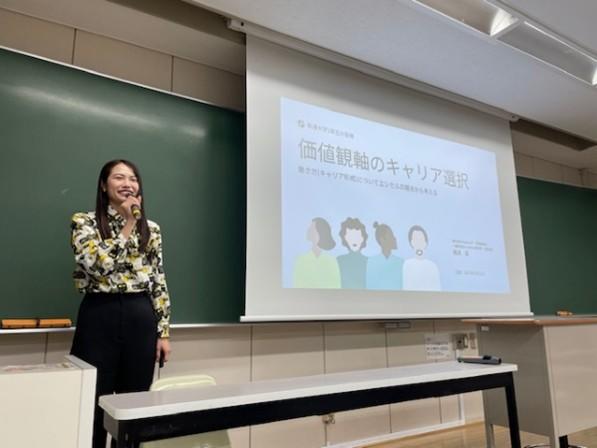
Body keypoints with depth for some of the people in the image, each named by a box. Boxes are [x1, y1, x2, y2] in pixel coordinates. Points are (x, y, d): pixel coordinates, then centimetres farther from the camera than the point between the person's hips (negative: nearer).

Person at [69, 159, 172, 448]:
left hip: (140, 319, 3)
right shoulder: (84, 222, 0)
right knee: (95, 403, 6)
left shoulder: (151, 229, 8)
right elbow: (100, 265, -17)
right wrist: (128, 225, -11)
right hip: (99, 318, -2)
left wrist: (163, 332, 5)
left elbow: (159, 282, 8)